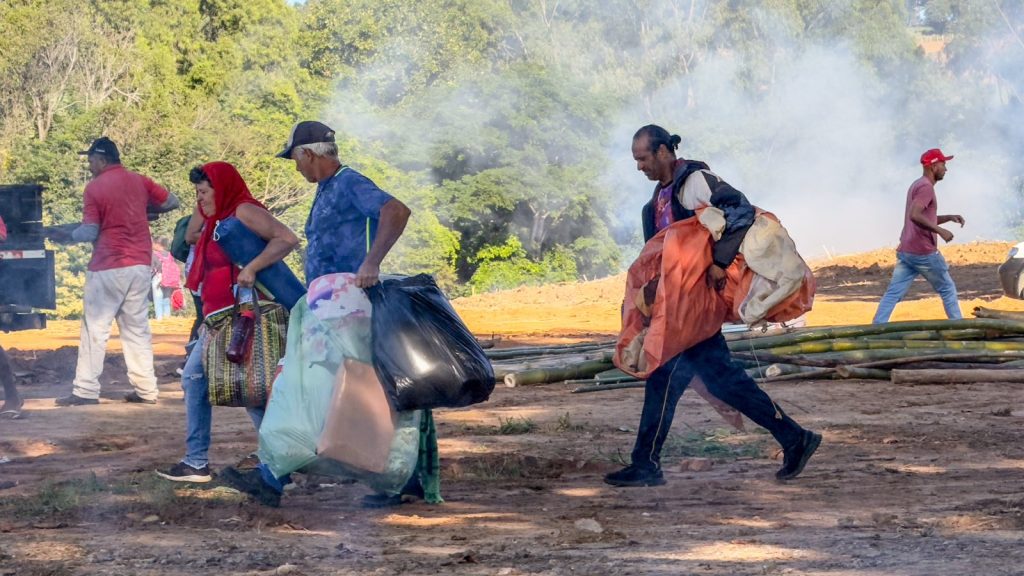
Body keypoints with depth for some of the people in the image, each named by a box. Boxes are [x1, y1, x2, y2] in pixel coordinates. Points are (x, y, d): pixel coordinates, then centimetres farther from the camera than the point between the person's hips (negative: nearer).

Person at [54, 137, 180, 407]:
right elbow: (172, 202, 14)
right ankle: (146, 389, 7)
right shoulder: (139, 181, 7)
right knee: (137, 328, 10)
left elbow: (90, 233, -11)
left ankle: (86, 390, -3)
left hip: (108, 268, -5)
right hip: (140, 265, 5)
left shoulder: (95, 187, -8)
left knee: (95, 328, 0)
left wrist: (66, 236, 6)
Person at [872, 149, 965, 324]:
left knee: (892, 294, -1)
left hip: (904, 251, 8)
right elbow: (915, 215, -27)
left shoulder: (917, 185, 19)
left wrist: (949, 217, 18)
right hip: (923, 253, -8)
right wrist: (940, 230, -23)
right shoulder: (926, 187, -12)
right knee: (947, 290, 8)